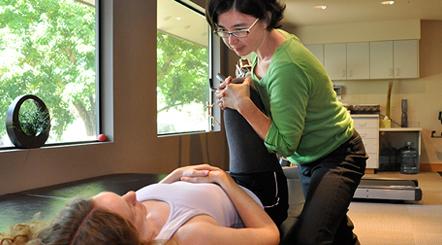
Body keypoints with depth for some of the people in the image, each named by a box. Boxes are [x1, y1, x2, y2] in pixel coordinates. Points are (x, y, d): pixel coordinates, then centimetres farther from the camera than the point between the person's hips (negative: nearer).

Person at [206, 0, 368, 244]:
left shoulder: (286, 68, -33)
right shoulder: (263, 45, -7)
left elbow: (285, 145, -27)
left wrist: (242, 103, -27)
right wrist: (234, 91, -6)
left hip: (337, 156, -9)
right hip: (308, 158, 9)